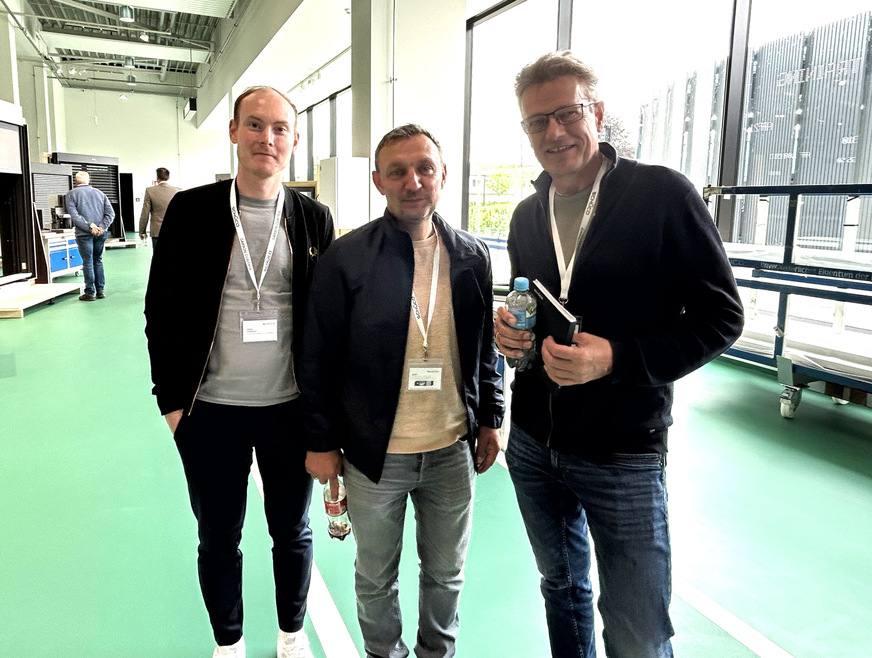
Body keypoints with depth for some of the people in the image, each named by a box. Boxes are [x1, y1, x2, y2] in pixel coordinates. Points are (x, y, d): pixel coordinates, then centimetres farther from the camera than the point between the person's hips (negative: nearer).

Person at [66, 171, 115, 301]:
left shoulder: (71, 194, 1)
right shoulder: (99, 193, 12)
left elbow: (75, 215, -12)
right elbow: (111, 213, 3)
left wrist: (90, 226, -13)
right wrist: (102, 227, -5)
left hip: (84, 233, -3)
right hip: (101, 233, 4)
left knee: (88, 262, 0)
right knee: (98, 261, 13)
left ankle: (90, 292, 3)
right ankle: (100, 290, 14)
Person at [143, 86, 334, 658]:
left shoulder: (315, 219, 0)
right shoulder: (191, 210, -3)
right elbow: (162, 309, 0)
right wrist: (171, 399, -2)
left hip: (292, 410, 1)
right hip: (211, 411, 0)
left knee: (293, 532, 17)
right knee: (218, 539, 16)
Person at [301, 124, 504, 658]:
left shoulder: (472, 257, 0)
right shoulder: (346, 259, -10)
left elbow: (485, 347, 8)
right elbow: (320, 359, -6)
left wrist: (491, 418, 7)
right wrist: (322, 443, -4)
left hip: (453, 451, 3)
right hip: (374, 453, -2)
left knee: (447, 573, 20)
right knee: (376, 577, 18)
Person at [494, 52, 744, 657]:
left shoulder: (662, 194, -12)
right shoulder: (527, 216, 6)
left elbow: (720, 316, -11)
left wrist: (617, 358, -24)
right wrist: (511, 328, -6)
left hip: (623, 454, -5)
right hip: (533, 446, 5)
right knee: (562, 587, 24)